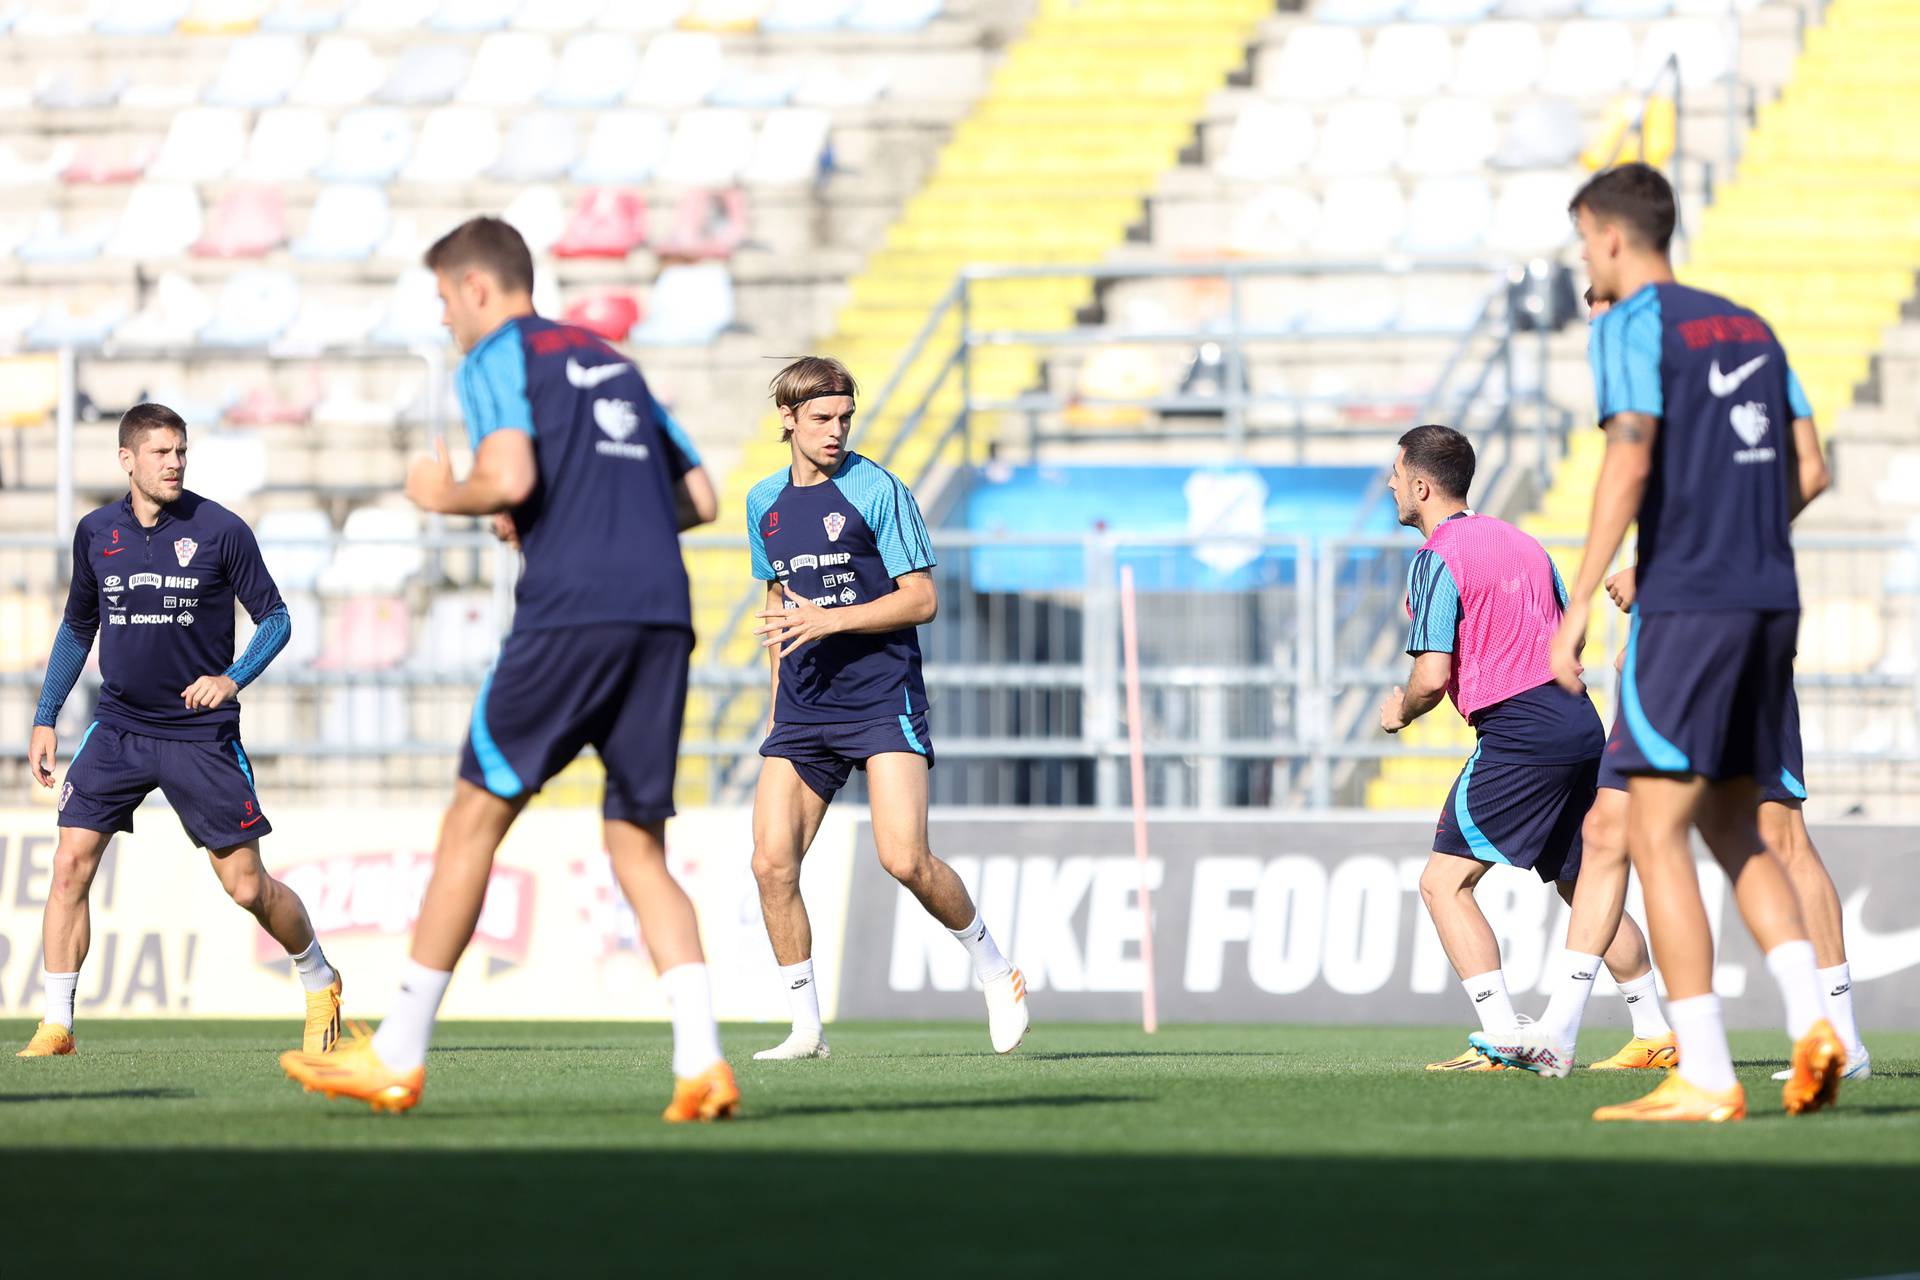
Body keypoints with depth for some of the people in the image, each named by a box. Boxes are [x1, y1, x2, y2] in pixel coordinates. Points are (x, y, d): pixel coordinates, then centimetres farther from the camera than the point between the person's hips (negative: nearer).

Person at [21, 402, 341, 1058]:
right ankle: (56, 1025, -4)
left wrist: (235, 677, -19)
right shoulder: (95, 533, 3)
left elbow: (275, 617, -1)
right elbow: (77, 628, 17)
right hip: (117, 727, 3)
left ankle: (319, 982, 25)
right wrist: (45, 718, 13)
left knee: (247, 885, -1)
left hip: (201, 733, -3)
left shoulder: (220, 531, -8)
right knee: (71, 863, -11)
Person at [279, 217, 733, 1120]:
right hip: (661, 615, 6)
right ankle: (702, 1063, -9)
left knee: (474, 821, 3)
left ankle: (398, 1058, 7)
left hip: (570, 614, -6)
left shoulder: (499, 359, 3)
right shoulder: (609, 363, 25)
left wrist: (444, 497, 5)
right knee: (639, 853, 8)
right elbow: (699, 499, 25)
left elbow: (511, 478, -14)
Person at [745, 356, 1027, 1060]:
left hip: (882, 701, -5)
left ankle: (994, 968, 8)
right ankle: (806, 1027, 3)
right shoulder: (765, 502, 12)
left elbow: (921, 599, -8)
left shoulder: (877, 489, -5)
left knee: (905, 860, -17)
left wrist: (830, 619, -19)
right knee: (772, 863, -8)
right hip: (803, 707, 5)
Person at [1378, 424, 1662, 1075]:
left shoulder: (1437, 558, -8)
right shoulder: (1520, 540, 17)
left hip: (1518, 735, -8)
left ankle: (1506, 1041, -12)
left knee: (1444, 882, -4)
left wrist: (1400, 711, 6)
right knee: (1585, 886, 20)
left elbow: (1433, 676, -14)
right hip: (1580, 723, 8)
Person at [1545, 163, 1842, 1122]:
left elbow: (1630, 462, -16)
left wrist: (1579, 606, -16)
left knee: (1654, 833, -4)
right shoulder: (1747, 327, 18)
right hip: (1770, 602, 7)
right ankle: (1809, 1019, -6)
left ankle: (1705, 1078, -10)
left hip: (1685, 605, -7)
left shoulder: (1634, 325, -4)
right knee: (1733, 829, 15)